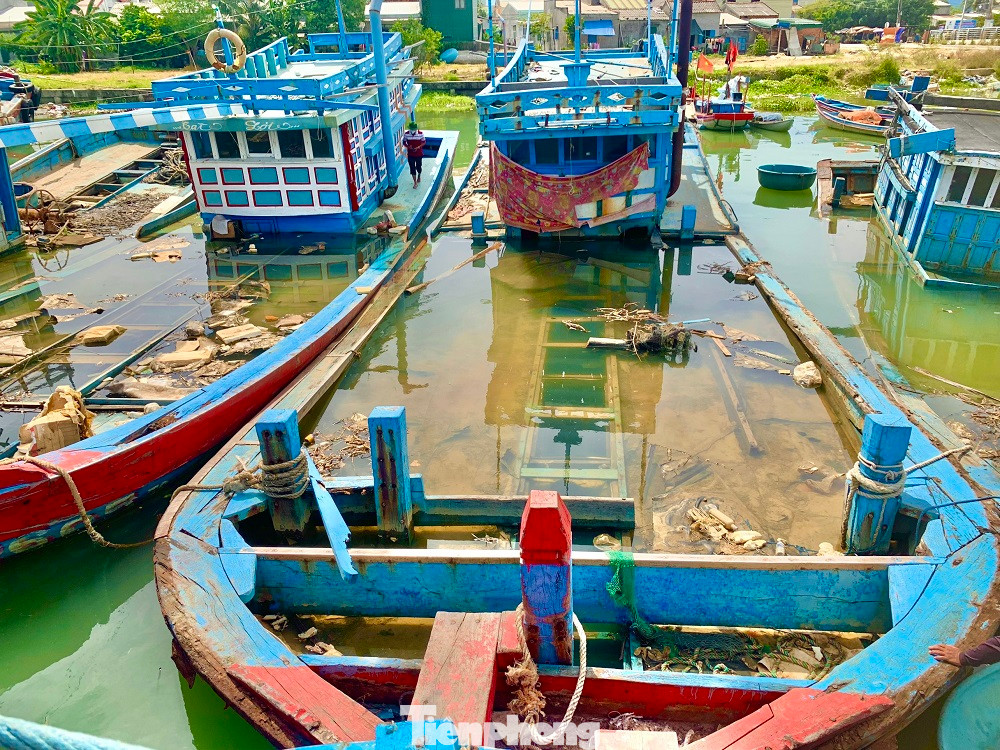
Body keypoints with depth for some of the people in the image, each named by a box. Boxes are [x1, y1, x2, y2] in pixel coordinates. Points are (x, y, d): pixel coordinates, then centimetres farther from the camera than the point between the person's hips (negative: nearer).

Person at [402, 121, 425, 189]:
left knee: (419, 167, 15)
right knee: (412, 168, 2)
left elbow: (424, 142, -3)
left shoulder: (420, 134, -13)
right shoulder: (406, 134, -10)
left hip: (419, 154, 0)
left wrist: (418, 147, -20)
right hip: (410, 155, 0)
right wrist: (408, 146, -19)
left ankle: (419, 176, 46)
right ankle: (415, 182, 14)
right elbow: (404, 142, 2)